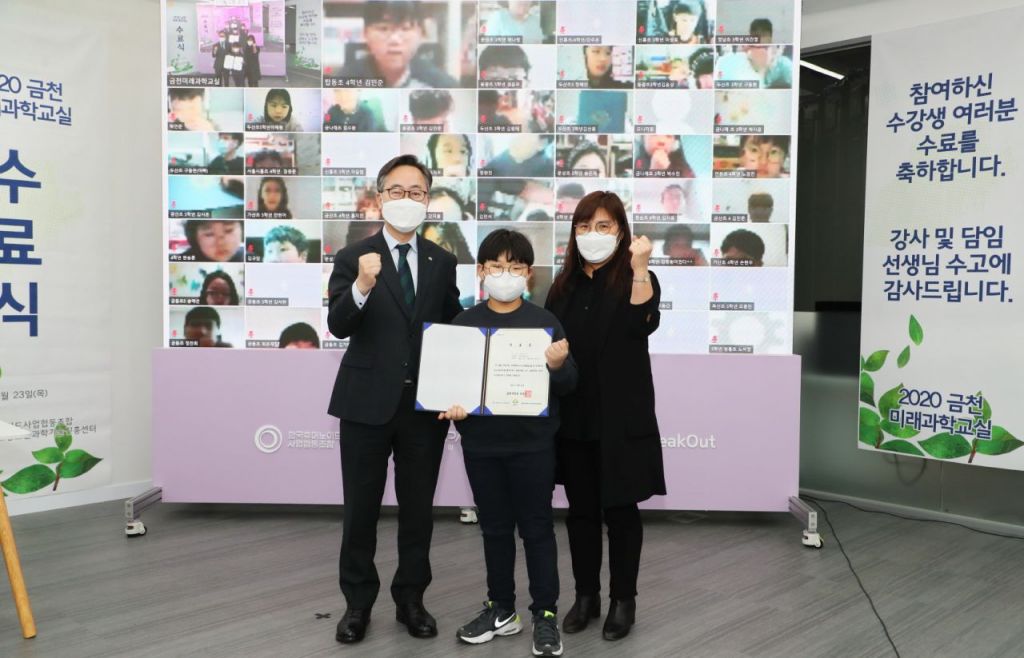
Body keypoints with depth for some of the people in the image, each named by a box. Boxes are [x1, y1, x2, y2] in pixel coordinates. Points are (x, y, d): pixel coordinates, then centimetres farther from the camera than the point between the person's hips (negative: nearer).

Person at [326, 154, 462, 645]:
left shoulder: (443, 262, 6)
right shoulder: (353, 257, -4)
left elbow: (452, 329, 11)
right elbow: (337, 325, -16)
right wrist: (362, 286, -35)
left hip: (425, 404, 3)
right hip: (368, 402, -2)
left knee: (418, 507, 11)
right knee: (361, 508, 8)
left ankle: (411, 599, 27)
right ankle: (358, 603, 25)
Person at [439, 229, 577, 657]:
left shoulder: (544, 322, -3)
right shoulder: (464, 323, 2)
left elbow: (569, 384, -4)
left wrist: (558, 365, -25)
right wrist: (451, 407, -13)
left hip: (532, 443, -2)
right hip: (481, 442, 3)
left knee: (537, 527, 6)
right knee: (494, 527, 14)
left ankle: (545, 614, 17)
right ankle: (501, 609, 28)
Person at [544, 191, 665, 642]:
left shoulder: (635, 279, -4)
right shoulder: (564, 285, 9)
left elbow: (644, 325, -24)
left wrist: (640, 270, -34)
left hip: (620, 416, -4)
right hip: (572, 415, 4)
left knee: (620, 508, 5)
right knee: (580, 509, 12)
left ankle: (623, 600, 20)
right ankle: (585, 595, 26)